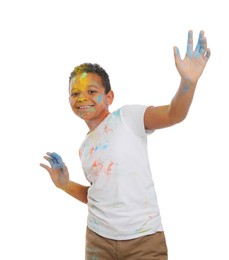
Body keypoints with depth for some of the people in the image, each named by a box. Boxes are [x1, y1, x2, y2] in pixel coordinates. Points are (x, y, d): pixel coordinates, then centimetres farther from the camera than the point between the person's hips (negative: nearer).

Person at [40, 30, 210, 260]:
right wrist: (65, 185, 10)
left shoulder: (127, 117, -6)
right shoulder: (85, 147, 13)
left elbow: (173, 114, -24)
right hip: (98, 239, 6)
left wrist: (188, 81, -41)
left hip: (144, 239, -5)